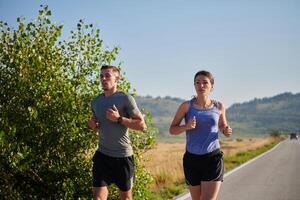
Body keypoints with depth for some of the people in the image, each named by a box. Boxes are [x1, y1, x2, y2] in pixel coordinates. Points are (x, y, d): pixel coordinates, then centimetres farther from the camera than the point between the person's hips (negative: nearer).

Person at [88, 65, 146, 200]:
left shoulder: (125, 99, -7)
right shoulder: (96, 101, 10)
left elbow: (142, 125, -11)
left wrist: (119, 119, -19)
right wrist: (92, 125, 2)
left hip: (123, 156, -4)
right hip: (102, 155, 4)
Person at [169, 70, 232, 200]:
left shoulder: (219, 107, 3)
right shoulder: (186, 106, -1)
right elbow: (172, 129, 4)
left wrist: (226, 131, -3)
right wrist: (186, 126, -16)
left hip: (213, 158, -1)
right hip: (191, 159, 1)